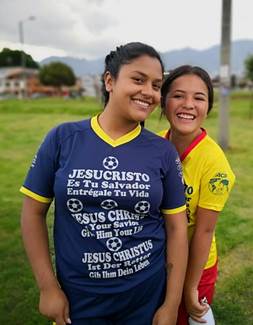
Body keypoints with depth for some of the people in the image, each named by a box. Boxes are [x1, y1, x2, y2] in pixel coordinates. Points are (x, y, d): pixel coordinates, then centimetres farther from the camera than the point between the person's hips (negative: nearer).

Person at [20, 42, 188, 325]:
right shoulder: (62, 138, -9)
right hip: (77, 296, 0)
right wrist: (48, 287, -4)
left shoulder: (163, 151, -6)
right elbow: (33, 211, -3)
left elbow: (176, 226, -2)